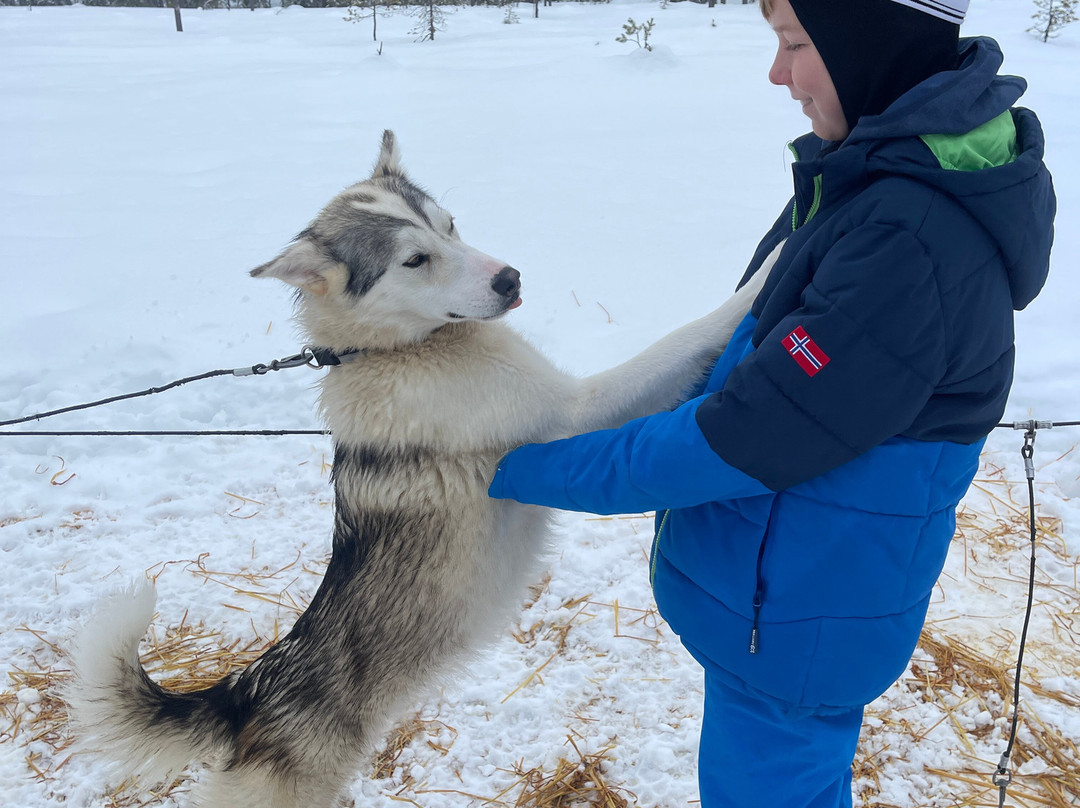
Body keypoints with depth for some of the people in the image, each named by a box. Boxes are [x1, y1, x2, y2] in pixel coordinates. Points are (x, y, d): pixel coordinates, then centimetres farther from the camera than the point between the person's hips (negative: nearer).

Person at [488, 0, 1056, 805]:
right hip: (797, 583, 8)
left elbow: (743, 440, -28)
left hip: (794, 618, -8)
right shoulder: (872, 171, -2)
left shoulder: (915, 245, -32)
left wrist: (520, 468, -21)